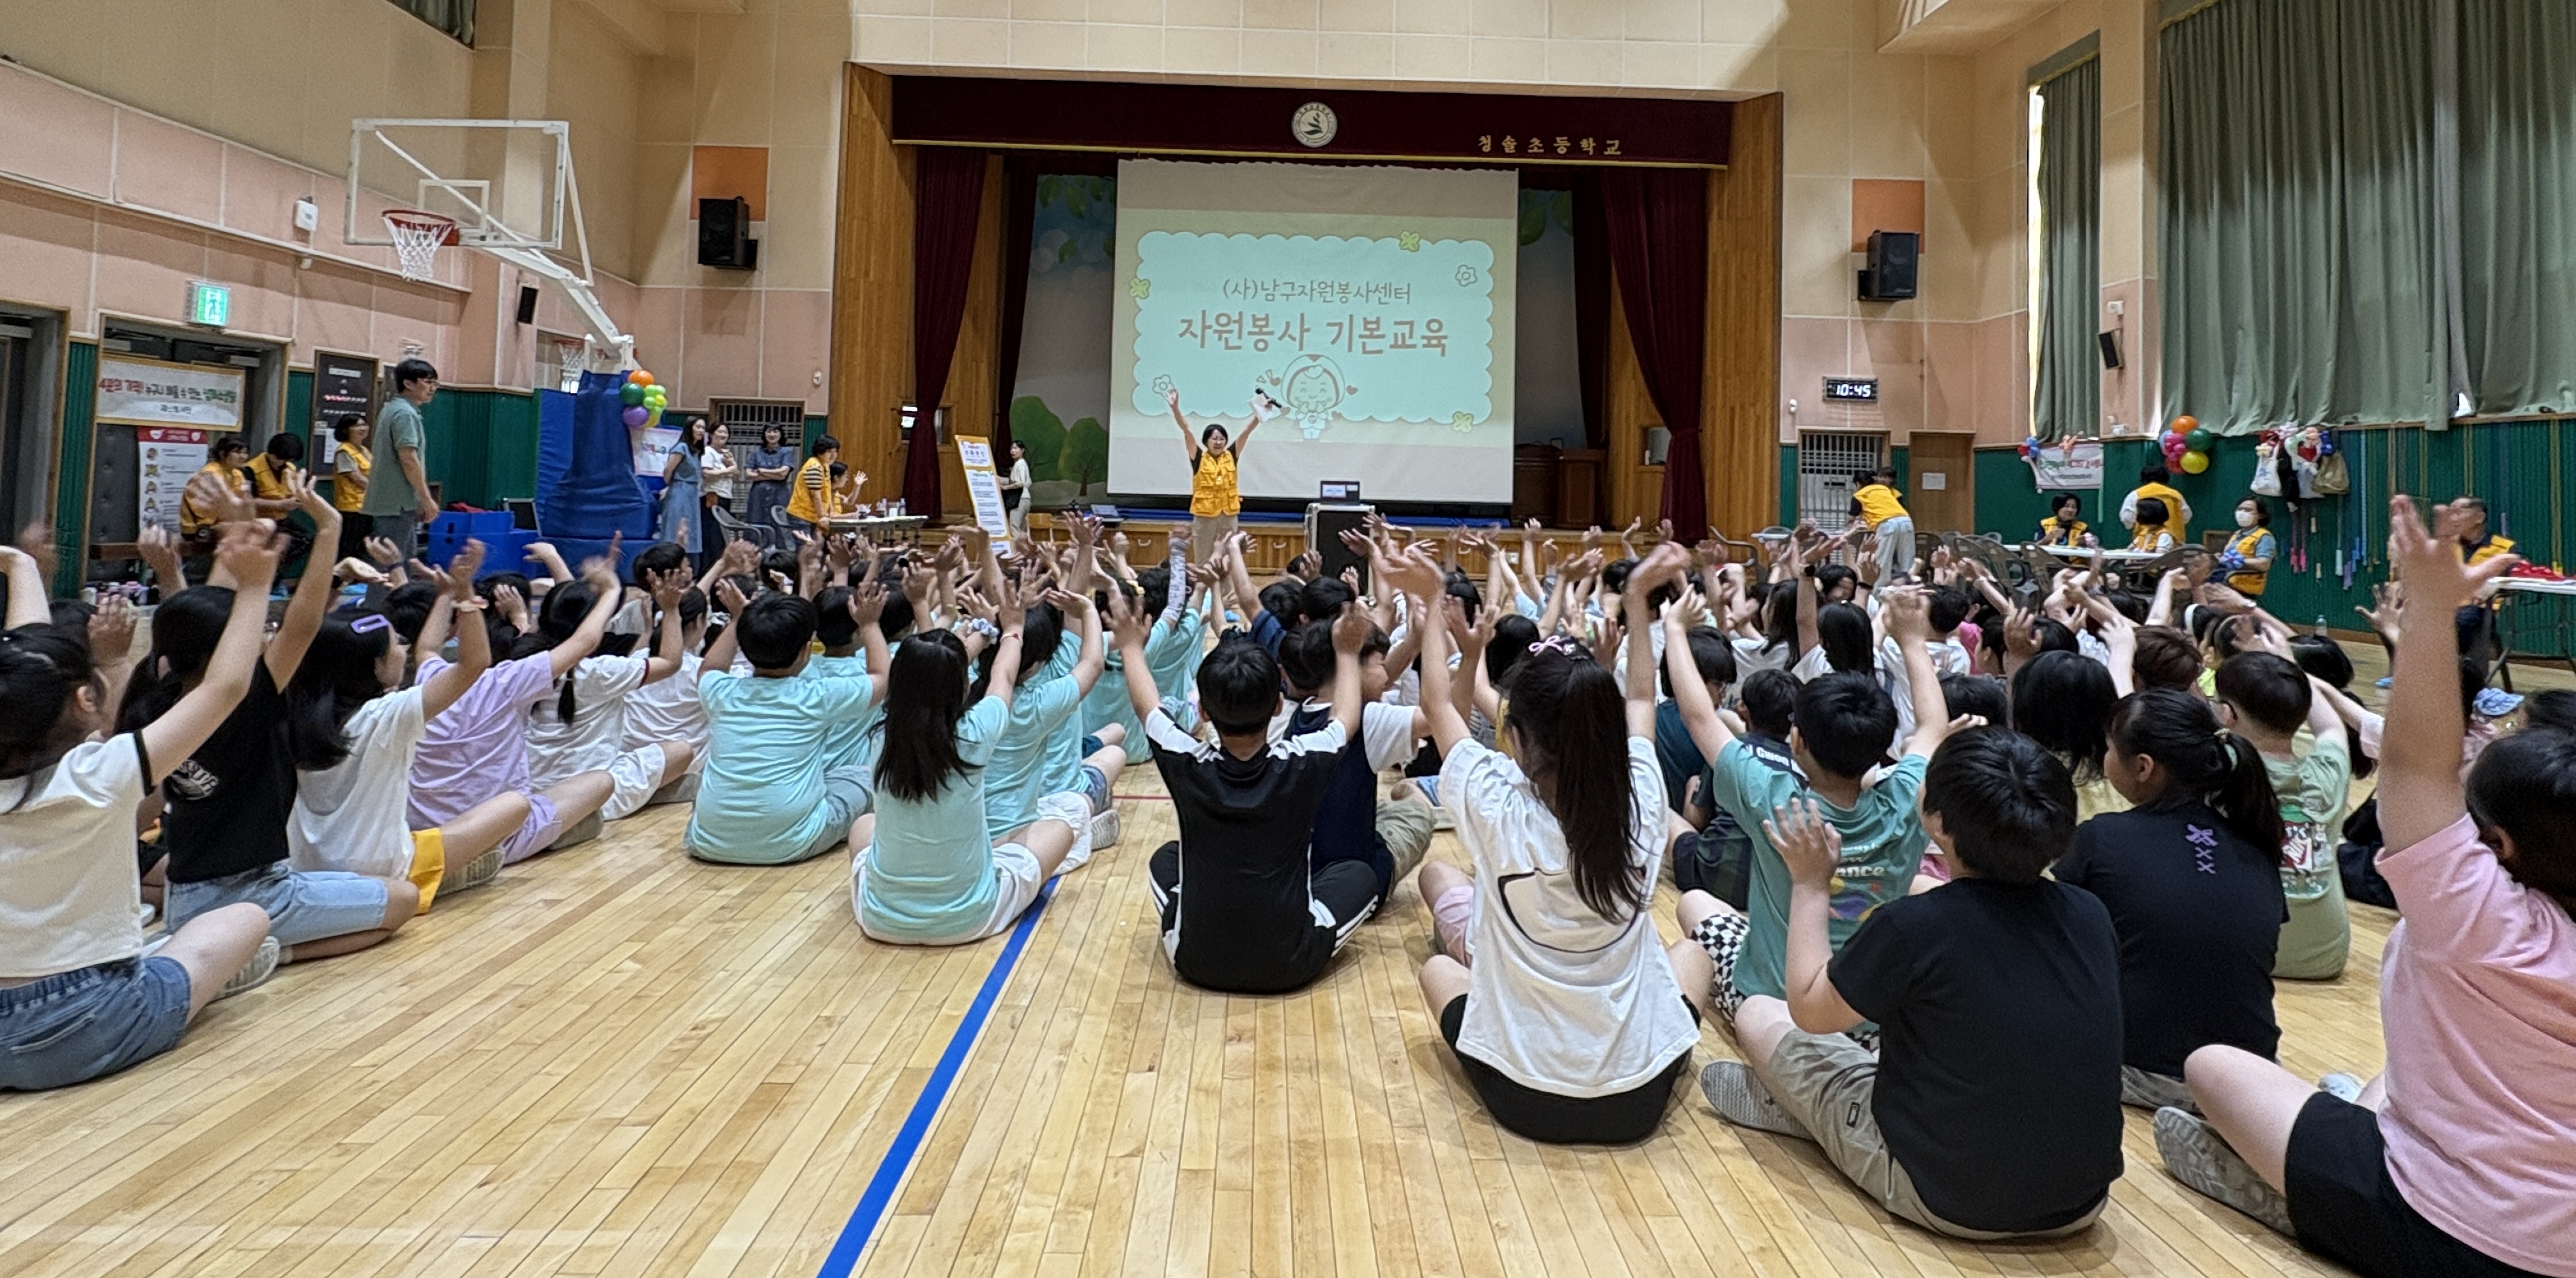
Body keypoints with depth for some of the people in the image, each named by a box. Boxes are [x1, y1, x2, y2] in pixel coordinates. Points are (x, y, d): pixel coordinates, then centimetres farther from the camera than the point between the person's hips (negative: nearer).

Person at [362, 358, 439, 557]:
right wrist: (426, 498, -16)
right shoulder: (405, 413, -13)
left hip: (388, 501, 10)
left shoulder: (392, 409, 19)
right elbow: (408, 459, -20)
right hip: (398, 503, -10)